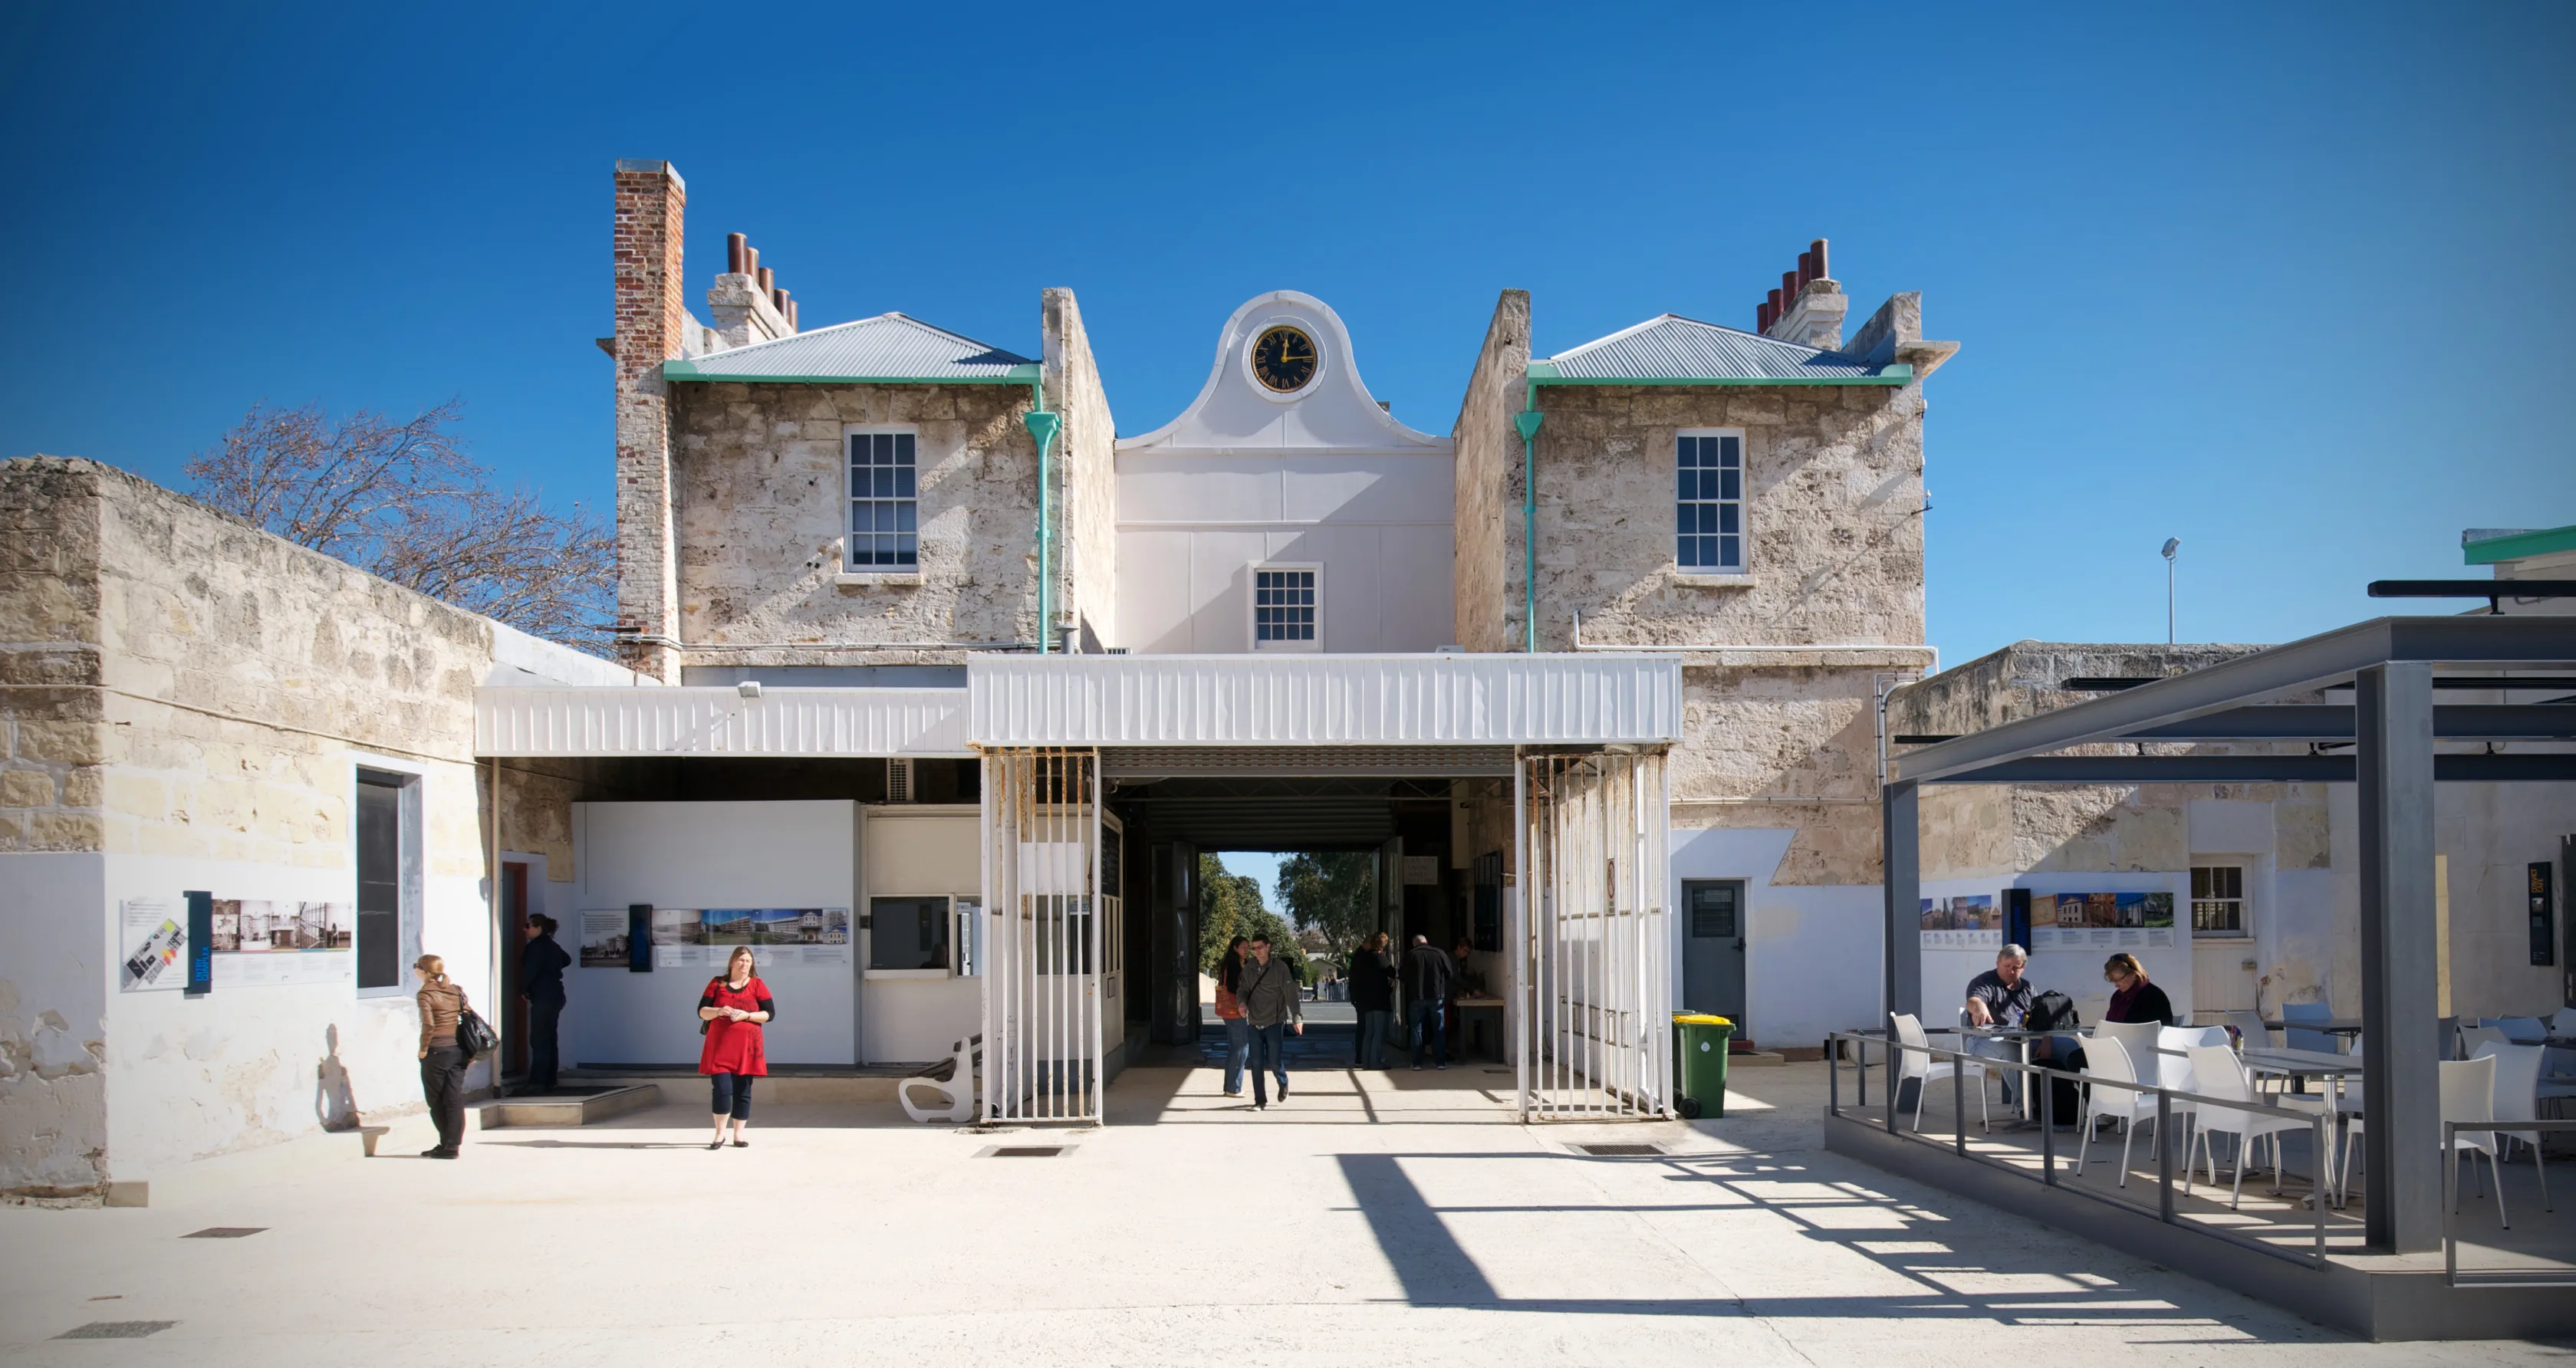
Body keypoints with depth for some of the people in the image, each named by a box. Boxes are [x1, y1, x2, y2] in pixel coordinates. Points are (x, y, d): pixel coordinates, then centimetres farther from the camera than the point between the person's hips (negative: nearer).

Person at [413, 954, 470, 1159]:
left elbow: (428, 1024, -19)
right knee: (454, 1099, 6)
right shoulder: (457, 991, 9)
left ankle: (446, 1144, 6)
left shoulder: (426, 994, -8)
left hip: (436, 1052, -6)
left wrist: (423, 1049, -7)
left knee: (436, 1100, 5)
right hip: (458, 1052, 6)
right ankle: (452, 1145, 5)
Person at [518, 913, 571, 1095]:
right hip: (555, 996, 10)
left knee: (539, 1041, -11)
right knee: (549, 1040, 11)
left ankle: (537, 1083, -15)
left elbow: (530, 970, -19)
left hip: (543, 998, -10)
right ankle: (549, 1082, 14)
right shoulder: (551, 946, 15)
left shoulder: (536, 947, -13)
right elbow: (566, 960, 33)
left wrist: (523, 990, -3)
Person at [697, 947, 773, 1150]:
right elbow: (701, 1011, 4)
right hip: (720, 1045, -1)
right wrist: (718, 1011, -16)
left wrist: (747, 1015, -15)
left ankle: (738, 1135, 11)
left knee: (742, 1091, 3)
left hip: (747, 1046, 1)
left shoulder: (757, 984, 5)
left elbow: (770, 1013, 0)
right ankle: (720, 1134, 6)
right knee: (722, 1089, -9)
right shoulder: (717, 983, 6)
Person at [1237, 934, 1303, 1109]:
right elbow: (1243, 989, 12)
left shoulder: (1280, 967, -8)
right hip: (1255, 1023, 4)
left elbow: (1291, 993, -9)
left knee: (1274, 1061, -3)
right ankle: (1260, 1101, 12)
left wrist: (1297, 1017, -13)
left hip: (1275, 1022, -4)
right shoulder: (1249, 968, 3)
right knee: (1257, 1063, 2)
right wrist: (1242, 1002, -10)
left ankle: (1283, 1084, 29)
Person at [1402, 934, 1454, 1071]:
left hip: (1416, 998, 0)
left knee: (1417, 1030, 6)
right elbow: (1450, 974, 4)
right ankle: (1441, 1062, 8)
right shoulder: (1439, 953, -1)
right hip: (1436, 997, 0)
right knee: (1439, 1030, 9)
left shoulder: (1410, 955, -2)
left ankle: (1417, 1063, 4)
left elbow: (1403, 977, 1)